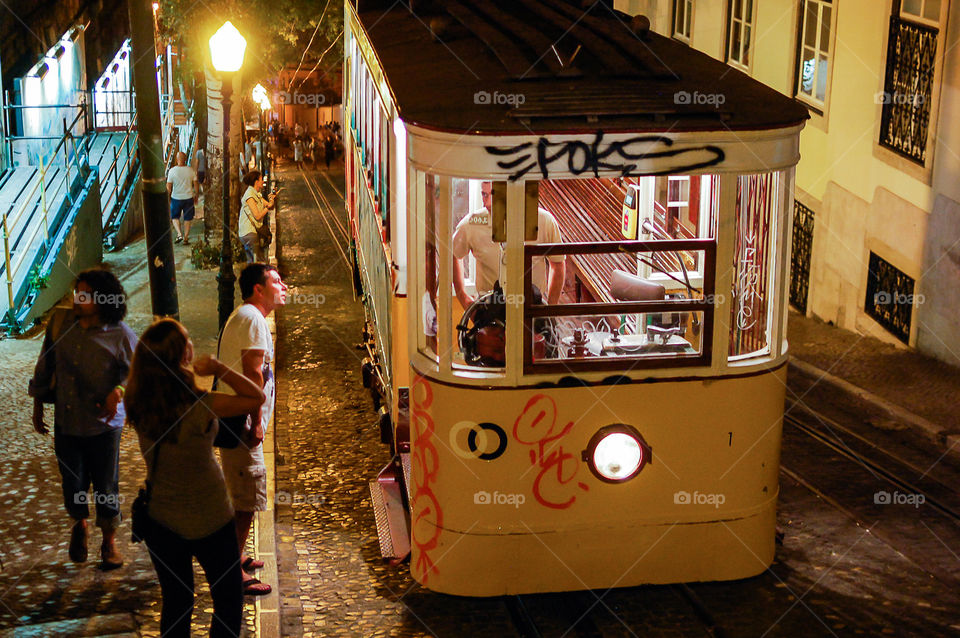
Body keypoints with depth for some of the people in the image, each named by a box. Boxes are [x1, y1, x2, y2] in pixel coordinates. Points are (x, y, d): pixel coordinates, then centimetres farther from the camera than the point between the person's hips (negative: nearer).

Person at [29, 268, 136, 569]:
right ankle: (79, 525, 46)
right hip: (65, 421, 3)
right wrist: (38, 406, 13)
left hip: (103, 424, -3)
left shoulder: (120, 335, -14)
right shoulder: (60, 322, -5)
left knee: (106, 488, 7)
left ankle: (109, 543, 31)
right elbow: (45, 366, 7)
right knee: (72, 486, 12)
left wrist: (118, 391, -22)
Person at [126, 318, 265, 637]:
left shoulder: (137, 404, -15)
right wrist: (218, 368, -16)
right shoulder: (198, 407, -30)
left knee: (174, 602, 20)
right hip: (208, 520, -5)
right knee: (228, 599, 17)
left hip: (161, 518, 5)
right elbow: (257, 397, -21)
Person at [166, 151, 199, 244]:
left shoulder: (172, 171, -12)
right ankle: (186, 238, 16)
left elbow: (168, 187, -10)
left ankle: (179, 234, -1)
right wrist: (196, 196, 13)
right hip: (188, 198, 1)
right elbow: (196, 185, 0)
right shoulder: (190, 170, -7)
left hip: (176, 198, -1)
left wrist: (168, 198, 4)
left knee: (175, 217, 18)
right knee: (187, 219, 14)